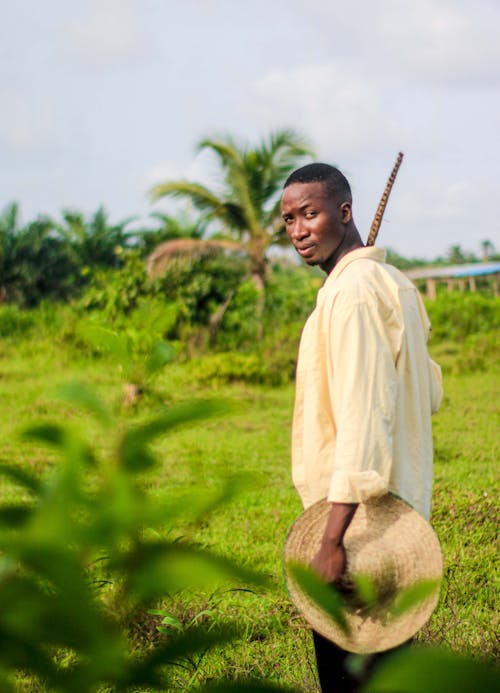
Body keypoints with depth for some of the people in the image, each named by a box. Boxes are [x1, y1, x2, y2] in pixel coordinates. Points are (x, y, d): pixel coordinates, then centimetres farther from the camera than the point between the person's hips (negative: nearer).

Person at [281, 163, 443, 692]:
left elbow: (362, 416, -26)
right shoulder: (392, 282, 14)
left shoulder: (352, 291, -17)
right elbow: (429, 393, 22)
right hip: (401, 507, 10)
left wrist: (332, 539, -29)